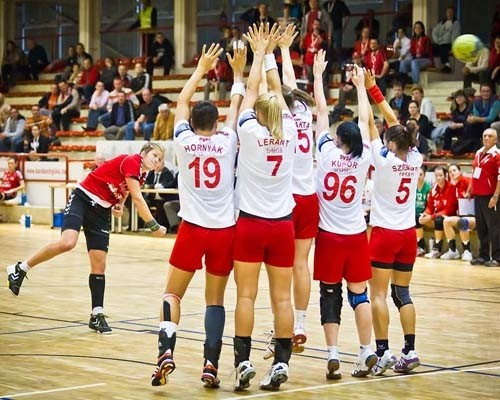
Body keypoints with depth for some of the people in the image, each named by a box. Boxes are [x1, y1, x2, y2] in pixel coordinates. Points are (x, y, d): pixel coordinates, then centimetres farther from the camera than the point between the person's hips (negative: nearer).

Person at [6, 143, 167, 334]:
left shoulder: (141, 175, 9)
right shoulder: (131, 161, -16)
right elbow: (137, 199, -22)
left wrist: (119, 206, 2)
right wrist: (153, 226, -22)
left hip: (102, 211, 8)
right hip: (83, 198, -8)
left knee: (99, 265, 1)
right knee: (67, 242, -30)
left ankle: (97, 316, 6)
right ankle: (20, 268, -12)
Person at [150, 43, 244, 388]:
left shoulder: (183, 141, -1)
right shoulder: (227, 142, -1)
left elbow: (182, 102, 15)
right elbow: (236, 107, 15)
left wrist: (202, 68, 25)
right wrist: (238, 74, 27)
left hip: (193, 228, -1)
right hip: (224, 230, 1)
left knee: (173, 294, 9)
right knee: (215, 299, 8)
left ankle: (166, 351, -11)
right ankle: (211, 364, -2)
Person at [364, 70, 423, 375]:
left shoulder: (384, 159, -12)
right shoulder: (415, 159, 0)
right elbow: (395, 124, 9)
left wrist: (364, 90, 1)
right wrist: (374, 90, 13)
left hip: (385, 233, -5)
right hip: (408, 234, 5)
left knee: (378, 293, -3)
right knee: (403, 293, 10)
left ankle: (383, 351, -10)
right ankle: (410, 352, 6)